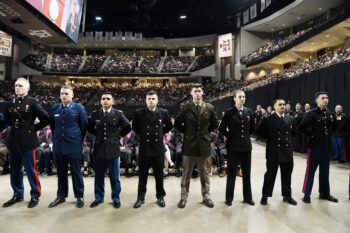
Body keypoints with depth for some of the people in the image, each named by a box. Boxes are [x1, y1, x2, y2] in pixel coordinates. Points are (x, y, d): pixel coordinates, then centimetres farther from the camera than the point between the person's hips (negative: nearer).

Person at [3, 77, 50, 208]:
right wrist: (14, 128, 13)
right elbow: (7, 119, 26)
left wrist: (34, 128, -4)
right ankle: (18, 195, 29)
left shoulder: (33, 103, -6)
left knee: (31, 170, 1)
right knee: (15, 170, 14)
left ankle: (35, 196, 15)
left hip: (27, 141, -6)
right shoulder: (11, 103, 9)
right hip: (14, 141, 6)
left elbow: (46, 119, -10)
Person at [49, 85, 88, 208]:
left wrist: (79, 140, 2)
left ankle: (79, 196, 19)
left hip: (74, 146, -4)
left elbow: (84, 126, -1)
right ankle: (61, 196, 28)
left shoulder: (79, 108, -5)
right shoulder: (55, 108, 7)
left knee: (76, 172, 5)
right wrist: (56, 138, 15)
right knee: (61, 173, 14)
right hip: (58, 146, 4)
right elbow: (52, 125, 18)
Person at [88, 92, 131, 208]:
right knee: (99, 176, 13)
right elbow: (89, 127, 17)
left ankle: (116, 199, 22)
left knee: (114, 176, 8)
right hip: (99, 149, 2)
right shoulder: (95, 114, 1)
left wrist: (119, 135, 2)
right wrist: (98, 135, 9)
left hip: (113, 149, -2)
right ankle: (99, 198, 29)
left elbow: (128, 127, 1)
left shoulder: (118, 114, -5)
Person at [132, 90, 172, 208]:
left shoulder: (164, 112, -2)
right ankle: (140, 198, 24)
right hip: (144, 148, 0)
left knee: (159, 175, 10)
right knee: (142, 175, 10)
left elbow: (169, 126, 14)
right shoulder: (139, 113, -4)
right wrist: (142, 135, 6)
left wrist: (161, 133, 8)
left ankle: (160, 197, 26)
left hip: (158, 148, 0)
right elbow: (134, 127, 11)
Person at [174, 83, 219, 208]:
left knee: (204, 172, 14)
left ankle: (206, 196, 28)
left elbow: (215, 124, 11)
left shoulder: (209, 108, 1)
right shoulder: (185, 107, -3)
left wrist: (205, 132, 7)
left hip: (203, 144, 1)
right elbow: (177, 123, 5)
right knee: (186, 173, 9)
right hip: (189, 143, -1)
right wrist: (186, 132, 2)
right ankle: (184, 197, 22)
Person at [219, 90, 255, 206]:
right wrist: (230, 136, -1)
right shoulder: (229, 112, -6)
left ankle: (247, 197, 26)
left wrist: (246, 135, 9)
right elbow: (222, 128, -4)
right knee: (231, 173, 6)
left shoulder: (249, 111, 5)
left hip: (246, 145, 4)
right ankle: (229, 198, 18)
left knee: (246, 173, 12)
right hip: (233, 146, -3)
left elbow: (252, 127, 16)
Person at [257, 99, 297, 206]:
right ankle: (265, 196, 18)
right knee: (270, 174, 6)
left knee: (287, 175, 13)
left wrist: (289, 140, 4)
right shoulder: (268, 120, -5)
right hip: (273, 152, -3)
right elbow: (260, 132, -4)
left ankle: (287, 195, 29)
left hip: (287, 151, 4)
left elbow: (294, 132, 15)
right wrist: (269, 138, -3)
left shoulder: (290, 119, 7)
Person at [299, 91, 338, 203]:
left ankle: (324, 193, 28)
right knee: (310, 170, 1)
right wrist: (311, 135, -9)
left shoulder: (331, 114, 7)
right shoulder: (312, 113, -11)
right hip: (315, 146, -5)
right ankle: (306, 194, 10)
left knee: (325, 171, 14)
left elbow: (333, 127, 22)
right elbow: (301, 127, -13)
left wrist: (327, 135, 9)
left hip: (327, 146, 6)